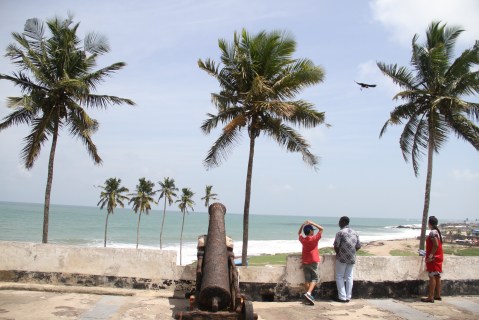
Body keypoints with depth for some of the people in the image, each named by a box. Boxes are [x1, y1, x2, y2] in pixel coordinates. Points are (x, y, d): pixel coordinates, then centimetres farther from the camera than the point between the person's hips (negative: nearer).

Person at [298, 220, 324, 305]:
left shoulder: (302, 239, 3)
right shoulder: (314, 238, -10)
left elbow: (299, 233, 25)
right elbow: (321, 229, -3)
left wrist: (303, 225, 16)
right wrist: (311, 223, -4)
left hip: (304, 262, 5)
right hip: (313, 262, -5)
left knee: (307, 279, 8)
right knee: (315, 278, 2)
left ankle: (309, 295, 11)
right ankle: (308, 293, -17)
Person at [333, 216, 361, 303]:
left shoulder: (340, 233, -12)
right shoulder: (355, 233, 7)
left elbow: (336, 246, -12)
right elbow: (358, 246, 9)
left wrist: (338, 253, 5)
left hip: (342, 258, -5)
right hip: (352, 258, 5)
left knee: (339, 277, 5)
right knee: (349, 277, 11)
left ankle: (342, 297, 2)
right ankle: (348, 297, 13)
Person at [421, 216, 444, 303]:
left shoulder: (433, 232, -16)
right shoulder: (438, 232, 13)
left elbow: (436, 245, -23)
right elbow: (438, 244, 14)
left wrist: (430, 256, -20)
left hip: (433, 258, -9)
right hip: (439, 257, 9)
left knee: (432, 276, -7)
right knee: (437, 276, 13)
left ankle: (431, 297, -6)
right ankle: (438, 295, 20)